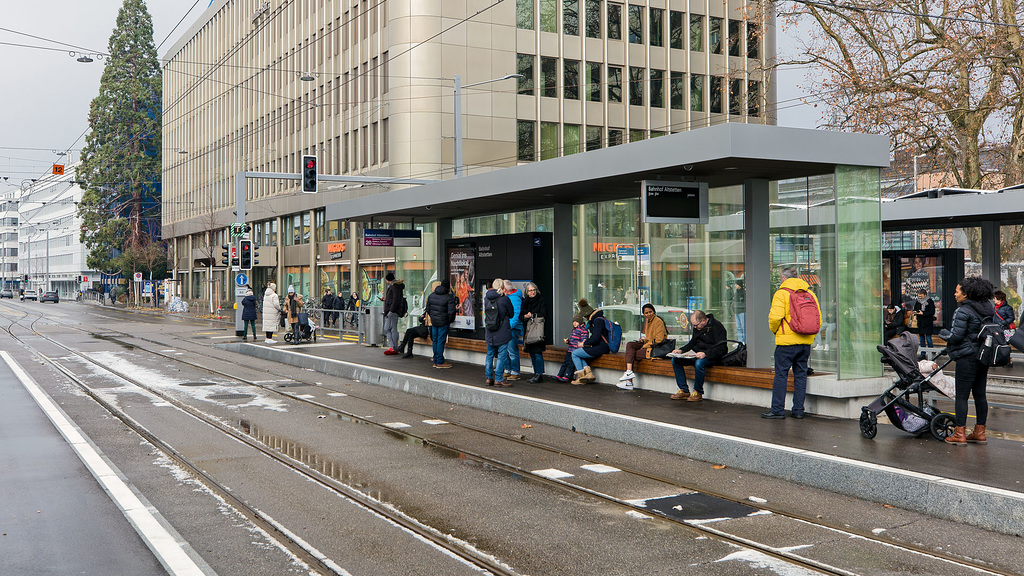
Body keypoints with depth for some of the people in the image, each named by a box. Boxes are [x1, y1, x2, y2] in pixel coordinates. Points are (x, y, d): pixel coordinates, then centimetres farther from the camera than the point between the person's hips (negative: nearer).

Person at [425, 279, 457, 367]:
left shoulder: (431, 295, 7)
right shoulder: (449, 297, -13)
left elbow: (428, 309, 14)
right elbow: (451, 312, -17)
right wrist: (450, 320, -1)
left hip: (434, 321, 6)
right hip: (443, 323, -6)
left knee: (435, 341, 13)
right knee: (441, 341, -2)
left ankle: (435, 361, 19)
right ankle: (440, 362, 2)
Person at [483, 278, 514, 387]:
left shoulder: (486, 298, -2)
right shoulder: (504, 299, -13)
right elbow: (511, 314, 0)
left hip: (489, 332, 5)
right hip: (502, 332, -4)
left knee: (490, 355, 15)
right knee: (502, 355, 2)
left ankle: (488, 377, 18)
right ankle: (498, 379, 1)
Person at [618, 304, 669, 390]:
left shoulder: (658, 321, -11)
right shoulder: (648, 321, 17)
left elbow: (659, 340, -18)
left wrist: (645, 346, -16)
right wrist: (643, 340, 5)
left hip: (656, 349, -9)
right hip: (648, 345, 9)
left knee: (631, 354, -15)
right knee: (629, 345, -9)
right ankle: (629, 371, -21)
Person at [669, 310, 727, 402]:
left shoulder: (717, 327, -15)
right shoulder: (697, 327, 9)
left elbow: (721, 349, -21)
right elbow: (692, 343, 22)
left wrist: (705, 354, -33)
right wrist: (681, 350, 4)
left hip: (712, 356, -8)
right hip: (698, 355, 8)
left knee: (699, 363, -39)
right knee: (675, 360, -6)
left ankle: (698, 393, -20)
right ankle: (684, 391, -4)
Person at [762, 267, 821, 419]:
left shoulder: (781, 293, -7)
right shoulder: (810, 293, 11)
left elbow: (775, 317, -17)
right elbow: (818, 317, 9)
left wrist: (774, 330, 2)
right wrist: (809, 334, 18)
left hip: (787, 340, -6)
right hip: (806, 341, 6)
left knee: (781, 374, 0)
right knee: (801, 374, 10)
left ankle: (777, 410, 1)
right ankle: (798, 410, 12)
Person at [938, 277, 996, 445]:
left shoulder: (962, 312, -15)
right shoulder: (988, 310, 11)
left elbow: (955, 336, -18)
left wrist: (943, 333, 0)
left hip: (967, 357, -8)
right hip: (984, 357, 9)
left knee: (961, 395, -4)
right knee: (980, 394, 13)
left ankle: (960, 434, -2)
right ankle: (980, 432, 18)